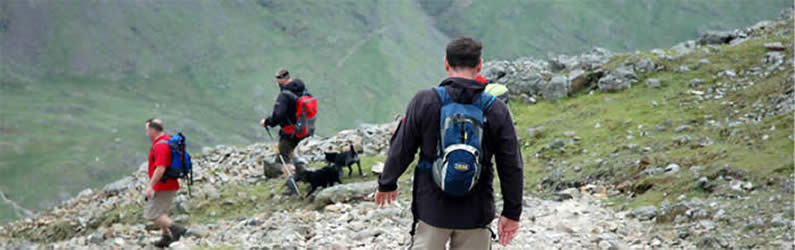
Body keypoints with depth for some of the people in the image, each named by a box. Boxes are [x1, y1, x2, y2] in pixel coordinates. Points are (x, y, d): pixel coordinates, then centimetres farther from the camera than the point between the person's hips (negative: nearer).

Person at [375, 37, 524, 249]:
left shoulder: (423, 102, -8)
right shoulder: (496, 110, -5)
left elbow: (401, 151, -1)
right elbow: (511, 167, -1)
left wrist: (387, 184, 17)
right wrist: (512, 213, 9)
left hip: (432, 208, -1)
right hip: (476, 213, 1)